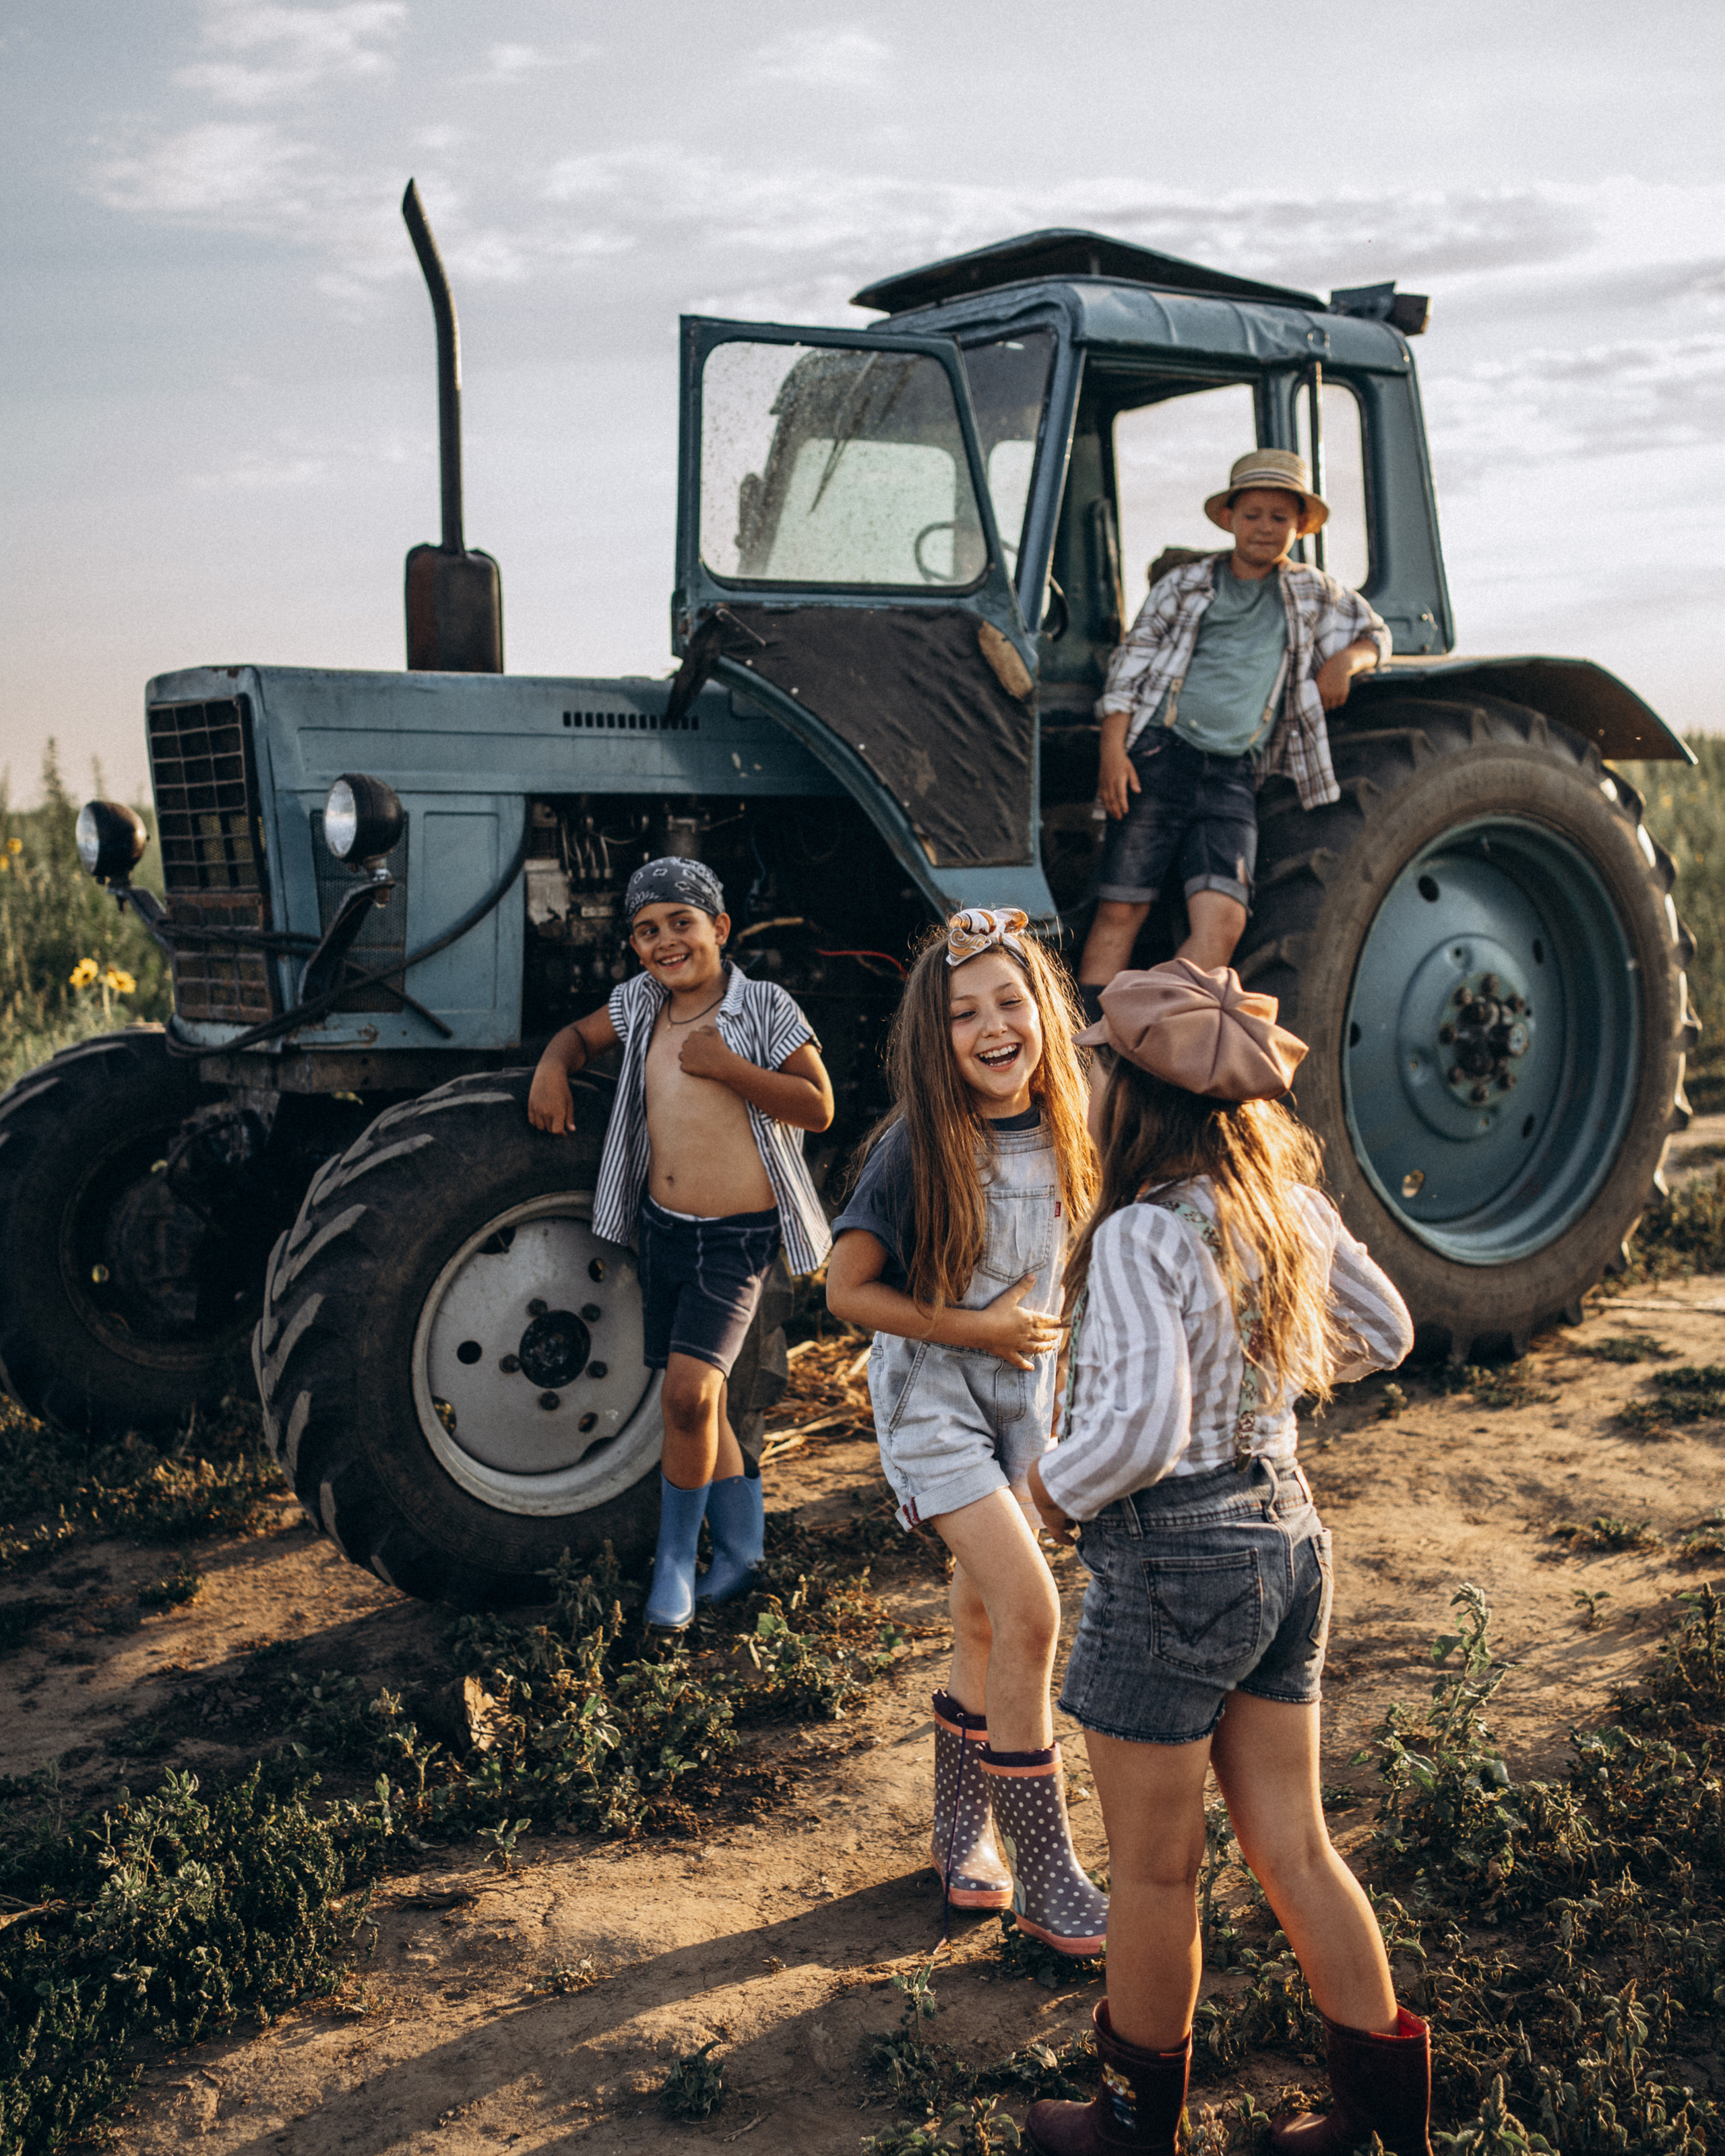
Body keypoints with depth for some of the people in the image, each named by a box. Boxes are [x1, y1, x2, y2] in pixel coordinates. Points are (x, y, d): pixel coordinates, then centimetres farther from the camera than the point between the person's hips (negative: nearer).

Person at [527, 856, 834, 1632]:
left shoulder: (764, 1007, -9)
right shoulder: (641, 1002, 5)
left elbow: (818, 1107, -10)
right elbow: (583, 1034, 22)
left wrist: (725, 1067, -19)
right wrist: (553, 1066, -1)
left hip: (737, 1236, -6)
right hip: (662, 1226, 6)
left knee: (690, 1389, -17)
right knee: (695, 1399, 13)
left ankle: (676, 1556, 3)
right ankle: (740, 1545, 30)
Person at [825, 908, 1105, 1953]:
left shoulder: (1056, 1131, -4)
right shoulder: (917, 1148, -20)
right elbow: (850, 1291, -15)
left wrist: (1044, 1360, 13)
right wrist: (977, 1330, -18)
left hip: (1016, 1396, 6)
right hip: (932, 1397, -6)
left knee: (984, 1619, 14)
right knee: (1029, 1613, -13)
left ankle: (963, 1839, 32)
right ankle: (1047, 1877, 0)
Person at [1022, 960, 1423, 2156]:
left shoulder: (1140, 1233, -21)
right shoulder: (1293, 1203, 2)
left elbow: (1142, 1427, -28)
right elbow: (1385, 1331, 16)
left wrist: (1052, 1491, -11)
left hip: (1176, 1561, -8)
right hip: (1289, 1531, 8)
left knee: (1155, 1866, 11)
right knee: (1294, 1843, 18)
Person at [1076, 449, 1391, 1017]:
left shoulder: (1313, 593, 19)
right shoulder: (1185, 584, 13)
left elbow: (1375, 633, 32)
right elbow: (1130, 664, 10)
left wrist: (1345, 660, 7)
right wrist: (1113, 750, -4)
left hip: (1232, 774, 1)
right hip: (1159, 756, -1)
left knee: (1222, 919, -17)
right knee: (1119, 911, -7)